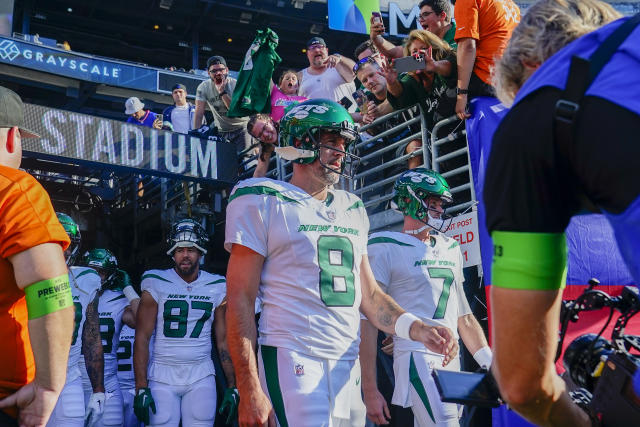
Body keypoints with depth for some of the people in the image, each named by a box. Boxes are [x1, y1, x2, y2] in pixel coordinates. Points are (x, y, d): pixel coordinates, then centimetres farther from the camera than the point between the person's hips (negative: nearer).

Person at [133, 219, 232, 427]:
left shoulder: (217, 288, 5)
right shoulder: (156, 285, -2)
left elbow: (224, 341, 9)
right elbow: (142, 338, -3)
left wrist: (232, 386, 4)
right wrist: (141, 387, -9)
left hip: (201, 376, 2)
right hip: (162, 374, -1)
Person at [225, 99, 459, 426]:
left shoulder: (352, 210, 15)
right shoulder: (264, 203, -5)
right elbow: (240, 302, -9)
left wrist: (416, 329, -1)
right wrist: (249, 391, -15)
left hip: (347, 364, 7)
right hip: (293, 362, -6)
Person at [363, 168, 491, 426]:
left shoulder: (451, 249, 20)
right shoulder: (385, 249, -3)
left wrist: (491, 364, 15)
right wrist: (370, 391, -11)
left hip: (452, 361, 7)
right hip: (417, 357, -7)